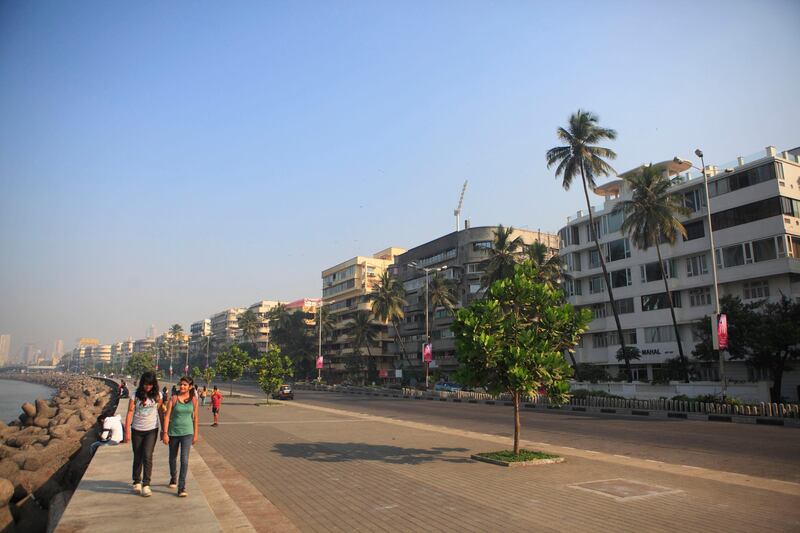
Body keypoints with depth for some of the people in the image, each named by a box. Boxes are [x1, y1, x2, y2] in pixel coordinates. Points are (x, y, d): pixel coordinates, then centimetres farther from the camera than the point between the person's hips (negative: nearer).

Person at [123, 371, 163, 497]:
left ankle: (146, 485, -6)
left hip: (151, 430, -1)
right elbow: (130, 413, -6)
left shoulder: (157, 395, -2)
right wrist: (127, 431, -10)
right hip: (137, 430, 1)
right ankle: (137, 482, 28)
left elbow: (160, 412, 5)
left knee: (147, 456, -10)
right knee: (137, 457, 11)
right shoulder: (135, 395, -6)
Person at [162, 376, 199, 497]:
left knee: (184, 459, -10)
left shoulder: (193, 399, -2)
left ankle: (181, 487, -6)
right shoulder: (174, 399, -6)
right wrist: (165, 433, -11)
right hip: (173, 432, 1)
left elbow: (195, 417, 5)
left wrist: (195, 434, 7)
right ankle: (173, 479, 43)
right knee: (173, 457, 18)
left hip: (187, 432, -1)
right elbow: (167, 416, -6)